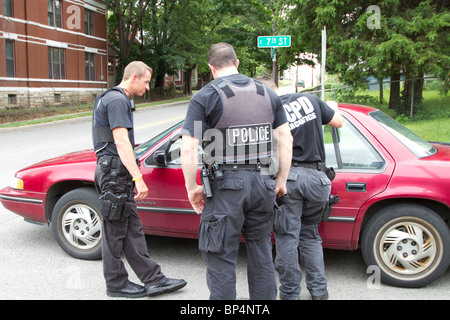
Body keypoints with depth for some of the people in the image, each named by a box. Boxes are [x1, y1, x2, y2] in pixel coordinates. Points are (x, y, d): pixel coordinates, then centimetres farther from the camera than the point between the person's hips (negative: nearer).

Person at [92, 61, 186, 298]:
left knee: (132, 229, 10)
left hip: (117, 173, 11)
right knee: (115, 231, 1)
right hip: (114, 172, -11)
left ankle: (153, 279, 16)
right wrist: (138, 177, -28)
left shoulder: (115, 99, 20)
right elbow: (121, 141, -24)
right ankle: (116, 285, 15)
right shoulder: (117, 100, -14)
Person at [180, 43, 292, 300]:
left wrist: (192, 188, -2)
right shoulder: (268, 94, 10)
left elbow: (188, 149, -13)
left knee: (221, 259, 7)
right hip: (262, 183, 5)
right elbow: (286, 139, 9)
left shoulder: (205, 97, -6)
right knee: (261, 254, 19)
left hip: (226, 186, -5)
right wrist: (282, 180, 15)